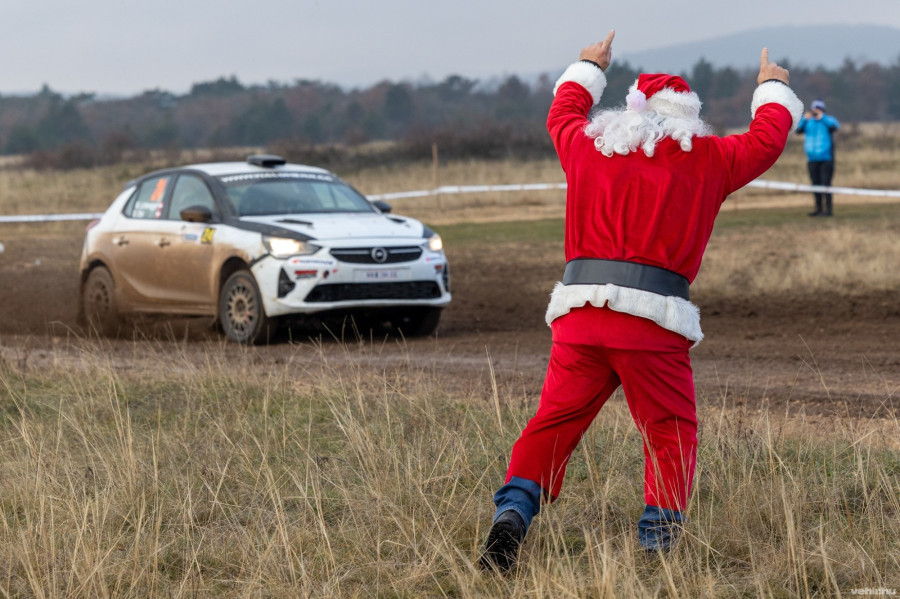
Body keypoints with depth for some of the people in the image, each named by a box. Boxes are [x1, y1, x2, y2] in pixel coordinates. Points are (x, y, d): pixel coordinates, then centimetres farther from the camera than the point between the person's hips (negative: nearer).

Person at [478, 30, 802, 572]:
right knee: (671, 432, 7)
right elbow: (767, 140, 26)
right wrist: (773, 90, 45)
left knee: (555, 421, 6)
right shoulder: (705, 160, 9)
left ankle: (514, 510, -11)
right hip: (653, 321, -2)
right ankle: (659, 539, -3)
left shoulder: (587, 146, 15)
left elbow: (562, 113, 37)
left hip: (582, 310, 3)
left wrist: (587, 70, 55)